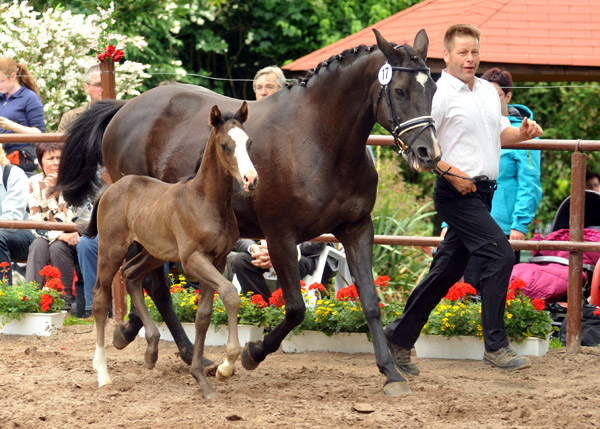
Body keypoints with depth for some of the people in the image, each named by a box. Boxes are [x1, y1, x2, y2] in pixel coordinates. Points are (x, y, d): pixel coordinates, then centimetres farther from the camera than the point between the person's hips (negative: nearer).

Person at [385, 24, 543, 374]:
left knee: (447, 270, 11)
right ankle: (495, 345, -13)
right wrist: (450, 171, -20)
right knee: (501, 255, -18)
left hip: (483, 193, 8)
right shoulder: (439, 93, -10)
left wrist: (522, 133, 5)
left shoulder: (489, 91, 14)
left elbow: (499, 133, 25)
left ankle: (399, 337, 22)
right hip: (458, 192, -8)